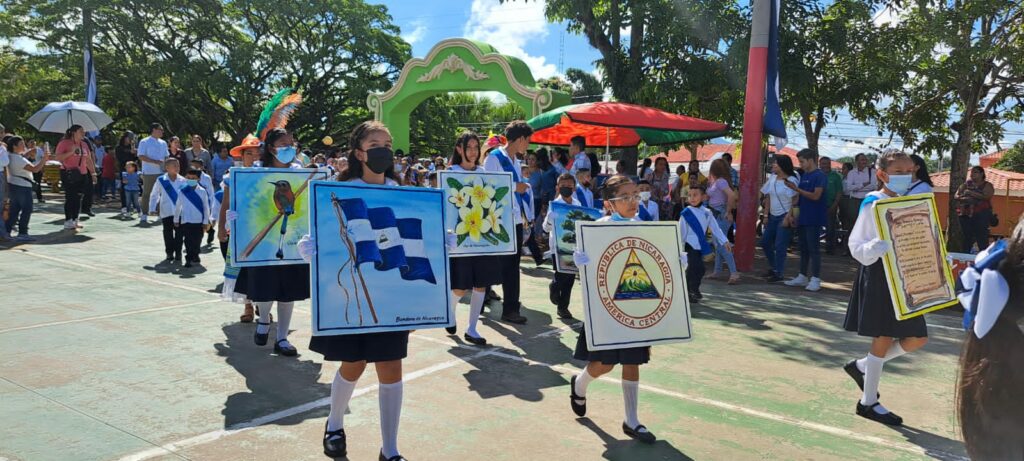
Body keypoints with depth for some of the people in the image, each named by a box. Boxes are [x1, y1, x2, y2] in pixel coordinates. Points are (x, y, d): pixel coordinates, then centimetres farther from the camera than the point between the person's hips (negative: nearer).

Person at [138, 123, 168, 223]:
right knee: (146, 193, -1)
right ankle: (144, 214, 4)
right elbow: (141, 157, -10)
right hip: (149, 172, -5)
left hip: (161, 172, 5)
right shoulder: (144, 142, -2)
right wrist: (155, 161, -18)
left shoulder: (163, 143, 16)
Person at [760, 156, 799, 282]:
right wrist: (766, 215, 8)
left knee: (779, 246, -7)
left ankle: (779, 273, 2)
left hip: (784, 216, -8)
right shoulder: (772, 178, 8)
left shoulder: (791, 180, -11)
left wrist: (788, 217, -18)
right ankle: (773, 267, 29)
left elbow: (794, 201, -13)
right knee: (765, 241, 12)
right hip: (773, 216, 8)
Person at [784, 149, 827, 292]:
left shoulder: (820, 176, -10)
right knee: (803, 249, 12)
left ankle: (815, 279, -1)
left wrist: (797, 189, -22)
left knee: (814, 249, -5)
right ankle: (802, 277, 20)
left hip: (814, 219, -8)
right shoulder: (804, 175, 14)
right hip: (803, 218, 8)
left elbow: (816, 196, -19)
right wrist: (792, 212, 13)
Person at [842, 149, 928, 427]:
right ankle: (868, 403, 14)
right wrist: (879, 248, -32)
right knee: (884, 339, -1)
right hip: (879, 278, -7)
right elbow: (857, 245, -14)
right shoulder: (873, 204, -11)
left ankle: (861, 366, 26)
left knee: (917, 339, 8)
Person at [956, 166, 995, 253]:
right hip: (965, 215, 4)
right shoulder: (966, 184, 16)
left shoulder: (987, 185, 6)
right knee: (966, 238, 4)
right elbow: (956, 196, 8)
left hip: (981, 215, -3)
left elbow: (986, 196, -12)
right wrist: (963, 198, -12)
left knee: (981, 238, -9)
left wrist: (971, 193, -13)